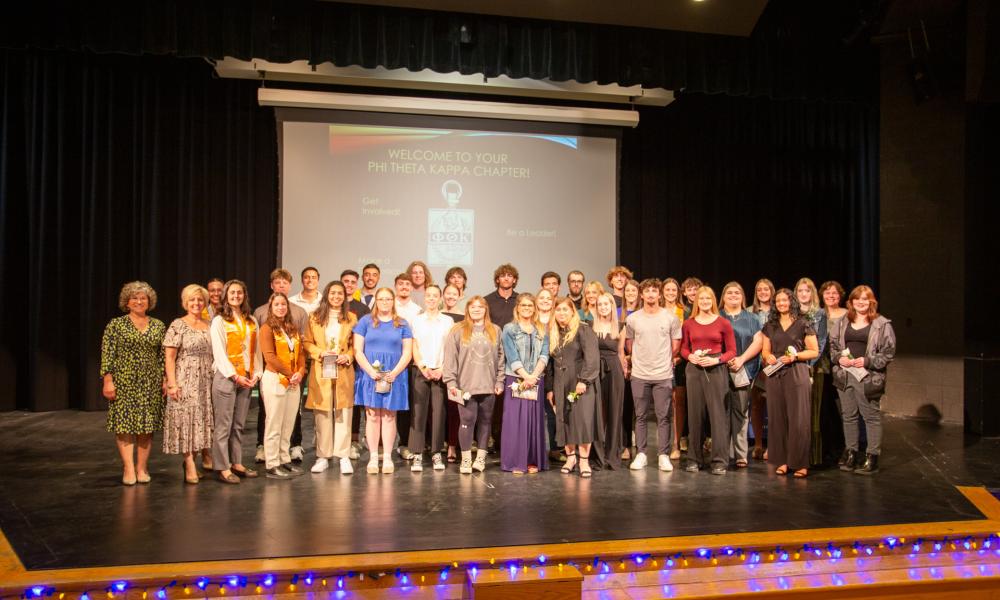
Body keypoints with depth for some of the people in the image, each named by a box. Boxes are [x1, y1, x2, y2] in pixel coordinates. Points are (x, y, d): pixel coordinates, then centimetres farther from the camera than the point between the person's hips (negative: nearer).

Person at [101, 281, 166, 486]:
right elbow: (107, 354, -4)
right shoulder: (116, 325, 1)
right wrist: (108, 380, -10)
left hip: (150, 383, 3)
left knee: (147, 425, 2)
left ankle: (142, 468, 10)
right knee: (124, 424, -5)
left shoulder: (158, 326, 10)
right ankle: (128, 469, 0)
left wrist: (165, 380, 5)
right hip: (124, 382, -3)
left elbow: (164, 356, 11)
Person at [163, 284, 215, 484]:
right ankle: (190, 466, -1)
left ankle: (190, 459, 20)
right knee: (186, 420, -4)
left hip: (206, 382, 5)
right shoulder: (178, 326, -3)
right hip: (185, 381, -5)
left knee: (201, 421, 6)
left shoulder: (209, 326, 11)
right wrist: (172, 383, -14)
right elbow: (169, 357, -6)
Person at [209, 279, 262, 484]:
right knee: (223, 425, -3)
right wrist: (235, 376, -14)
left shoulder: (251, 321, 13)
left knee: (239, 425, 10)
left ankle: (237, 463, 17)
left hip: (246, 378, 5)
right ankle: (223, 468, 1)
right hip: (226, 377, -5)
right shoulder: (219, 321, -2)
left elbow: (256, 350, 12)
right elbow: (219, 353, -9)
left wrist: (256, 373, -1)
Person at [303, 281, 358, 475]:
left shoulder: (351, 318, 8)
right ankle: (323, 457, 10)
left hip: (344, 372, 0)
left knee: (343, 414, -1)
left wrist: (348, 357, -10)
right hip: (321, 372, 0)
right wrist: (320, 353, -9)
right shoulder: (315, 317, 8)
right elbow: (307, 342, 7)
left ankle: (344, 456, 5)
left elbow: (355, 344, 8)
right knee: (322, 415, 2)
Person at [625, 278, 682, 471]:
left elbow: (676, 345, 8)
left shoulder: (671, 318, 0)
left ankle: (664, 455, 9)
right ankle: (640, 454, 14)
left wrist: (663, 360, 12)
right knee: (640, 416, 6)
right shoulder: (632, 319, 3)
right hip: (639, 375, 1)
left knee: (664, 416, 2)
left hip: (663, 375, -1)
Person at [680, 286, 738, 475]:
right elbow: (683, 348, 12)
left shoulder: (723, 323, 2)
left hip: (717, 369, -2)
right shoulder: (688, 324, 8)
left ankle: (720, 461, 4)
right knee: (695, 414, 6)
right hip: (694, 370, 2)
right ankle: (694, 459, 15)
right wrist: (691, 357, -8)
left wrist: (716, 360, -13)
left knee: (718, 414, -3)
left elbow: (732, 351, 2)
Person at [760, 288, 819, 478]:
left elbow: (814, 351, 0)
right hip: (775, 375, 4)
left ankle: (800, 463, 0)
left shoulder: (803, 324, 1)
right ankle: (782, 461, 10)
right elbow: (765, 350, 19)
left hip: (796, 373, -4)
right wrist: (768, 356, -3)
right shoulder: (770, 326, 14)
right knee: (777, 418, 3)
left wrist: (795, 356, -14)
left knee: (798, 418, -5)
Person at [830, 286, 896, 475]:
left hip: (868, 377, -5)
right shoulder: (843, 322, 12)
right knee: (848, 415, 11)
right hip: (845, 375, 5)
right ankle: (851, 453, 21)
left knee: (871, 417, 0)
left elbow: (889, 351, -5)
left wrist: (867, 361, -15)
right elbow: (832, 344, 15)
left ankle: (872, 457, 7)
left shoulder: (882, 324, -2)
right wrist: (839, 358, -4)